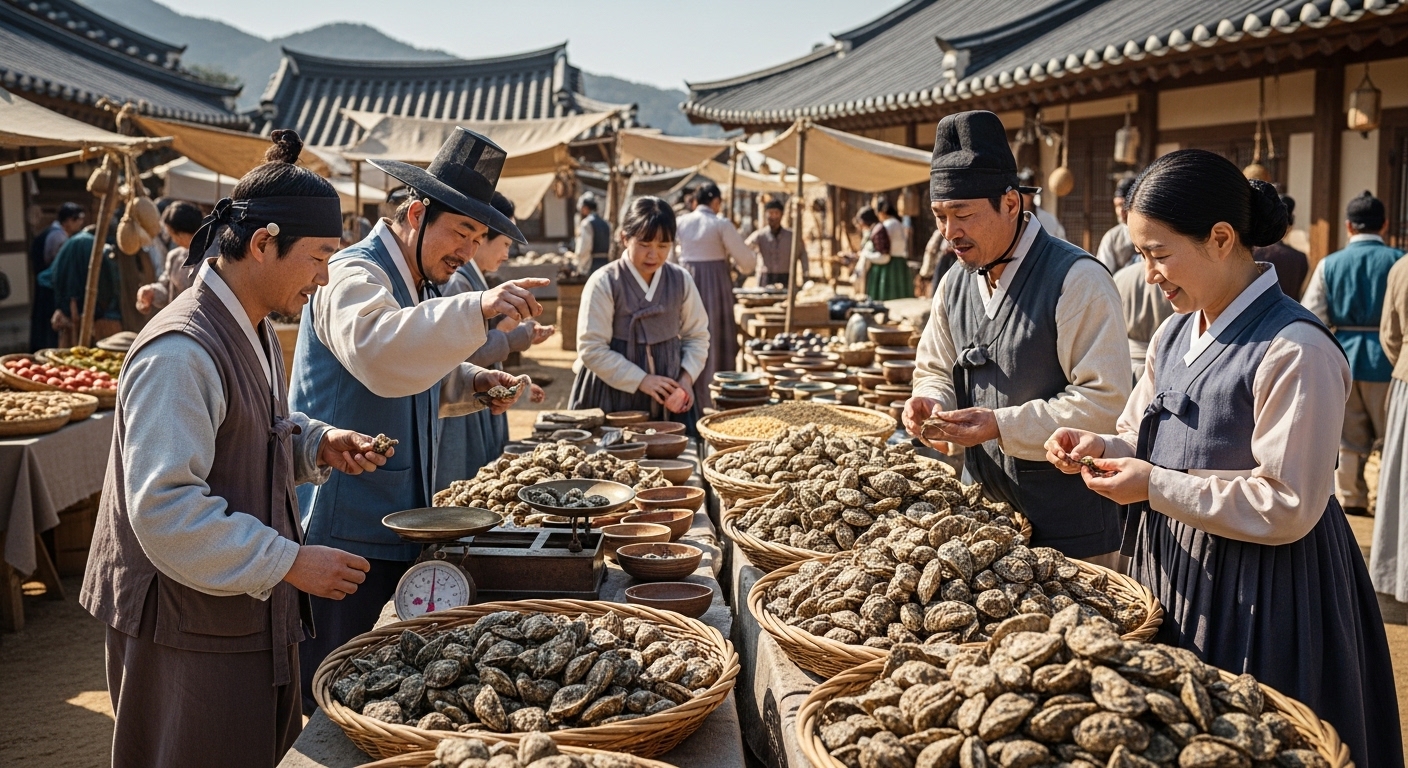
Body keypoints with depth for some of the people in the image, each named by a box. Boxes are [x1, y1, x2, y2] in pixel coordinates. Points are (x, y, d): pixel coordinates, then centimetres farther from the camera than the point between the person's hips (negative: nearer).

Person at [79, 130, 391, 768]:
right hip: (188, 629, -9)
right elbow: (164, 510, -28)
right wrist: (289, 563, -25)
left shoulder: (254, 331, 9)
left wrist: (318, 444, 2)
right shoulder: (179, 352, -24)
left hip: (251, 613, 9)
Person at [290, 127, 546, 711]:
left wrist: (472, 383, 8)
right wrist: (476, 308, -48)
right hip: (347, 535, -9)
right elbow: (378, 351, -38)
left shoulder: (415, 284, 15)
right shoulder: (356, 276, -15)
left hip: (393, 529, 9)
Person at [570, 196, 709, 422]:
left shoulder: (680, 280, 1)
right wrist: (641, 380, -16)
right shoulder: (604, 283, -12)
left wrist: (687, 378, -7)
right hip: (614, 396, -3)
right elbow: (592, 349, -12)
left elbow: (697, 336, 9)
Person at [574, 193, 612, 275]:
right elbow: (610, 250, 14)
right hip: (605, 263, 7)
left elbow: (583, 250, -15)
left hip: (592, 266, -7)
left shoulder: (586, 223, -9)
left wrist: (580, 268, -7)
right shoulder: (605, 224, 13)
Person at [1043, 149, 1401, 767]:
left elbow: (1288, 508, -20)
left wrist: (1156, 486, -21)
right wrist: (1102, 448, -4)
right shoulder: (1175, 335, 6)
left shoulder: (1294, 351, -20)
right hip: (1172, 571, 8)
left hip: (1257, 594, -7)